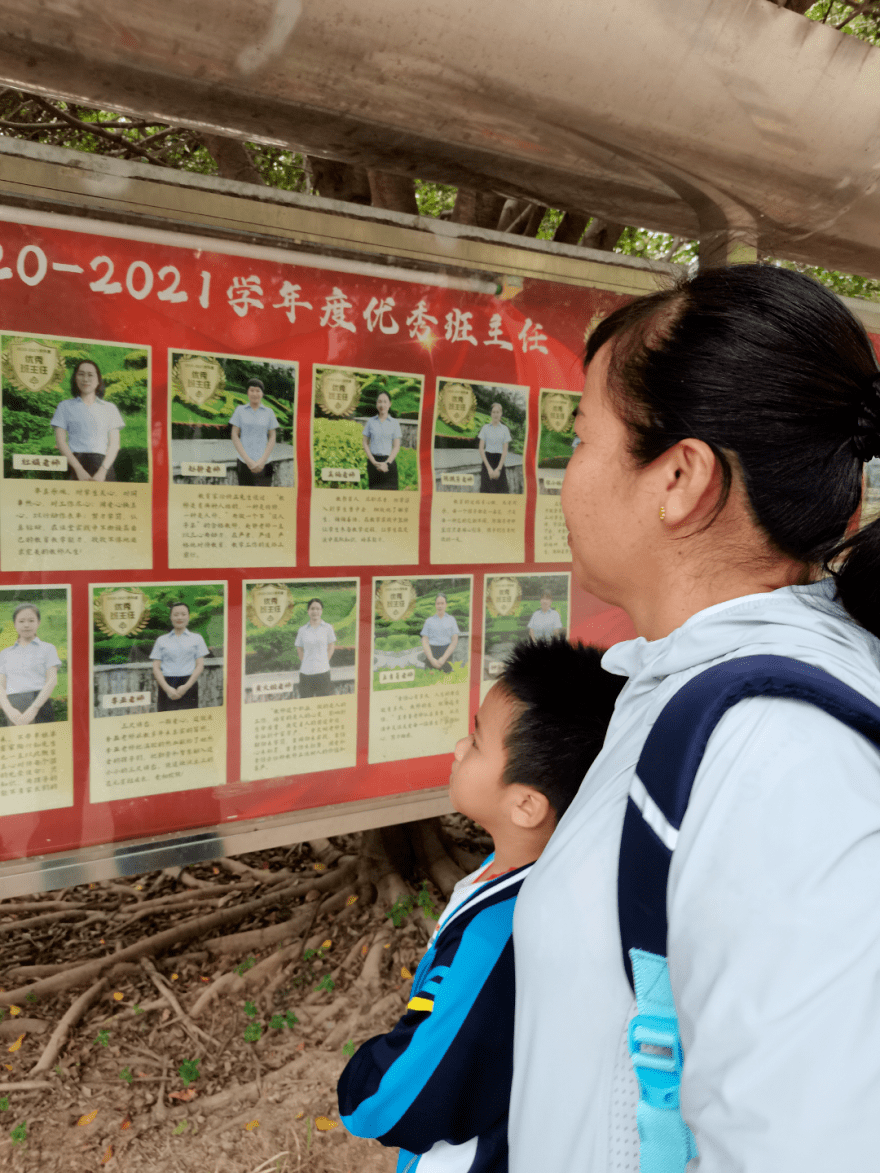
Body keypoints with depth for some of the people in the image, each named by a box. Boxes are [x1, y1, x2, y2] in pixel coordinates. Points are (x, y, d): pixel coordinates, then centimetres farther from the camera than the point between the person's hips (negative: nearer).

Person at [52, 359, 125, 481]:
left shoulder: (110, 408, 19)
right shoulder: (65, 406, 17)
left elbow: (114, 444, 9)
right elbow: (60, 442, 7)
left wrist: (102, 471, -7)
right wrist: (79, 470, -8)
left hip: (103, 463, 1)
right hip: (75, 463, -1)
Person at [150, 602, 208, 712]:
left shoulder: (196, 638, 13)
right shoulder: (161, 640, 15)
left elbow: (200, 665, 5)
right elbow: (156, 668, 7)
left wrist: (186, 686, -9)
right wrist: (167, 689, -9)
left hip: (189, 684, -1)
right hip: (166, 685, 1)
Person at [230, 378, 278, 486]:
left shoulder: (269, 412, 8)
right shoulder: (240, 410, 7)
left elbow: (272, 438, 7)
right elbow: (234, 436, 4)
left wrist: (262, 460, -5)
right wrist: (247, 460, -6)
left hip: (264, 463, 0)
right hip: (244, 462, 0)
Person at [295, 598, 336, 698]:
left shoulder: (327, 628, 3)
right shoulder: (303, 630, 5)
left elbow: (331, 646, 10)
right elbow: (299, 648, 14)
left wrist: (325, 661, 2)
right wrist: (304, 662, 3)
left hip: (323, 671, -1)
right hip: (306, 671, 1)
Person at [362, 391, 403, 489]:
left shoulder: (394, 423, 5)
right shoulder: (370, 422, 8)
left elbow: (396, 446, 1)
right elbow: (365, 443, 6)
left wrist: (387, 463, -11)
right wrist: (373, 461, -6)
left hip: (389, 460, -1)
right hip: (373, 461, 1)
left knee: (390, 488, -8)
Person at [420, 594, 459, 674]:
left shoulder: (451, 620, 9)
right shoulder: (429, 621, 10)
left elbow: (455, 642, 2)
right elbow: (425, 642, 4)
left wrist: (443, 658, -10)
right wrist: (432, 659, -12)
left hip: (446, 653, 0)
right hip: (431, 653, 0)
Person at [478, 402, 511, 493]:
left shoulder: (504, 429, 6)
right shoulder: (485, 428, 5)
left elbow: (505, 450, 1)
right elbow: (481, 448, 0)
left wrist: (498, 469, -10)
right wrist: (489, 468, -9)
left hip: (499, 461, 0)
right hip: (487, 460, 0)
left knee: (501, 489, -6)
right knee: (486, 489, -5)